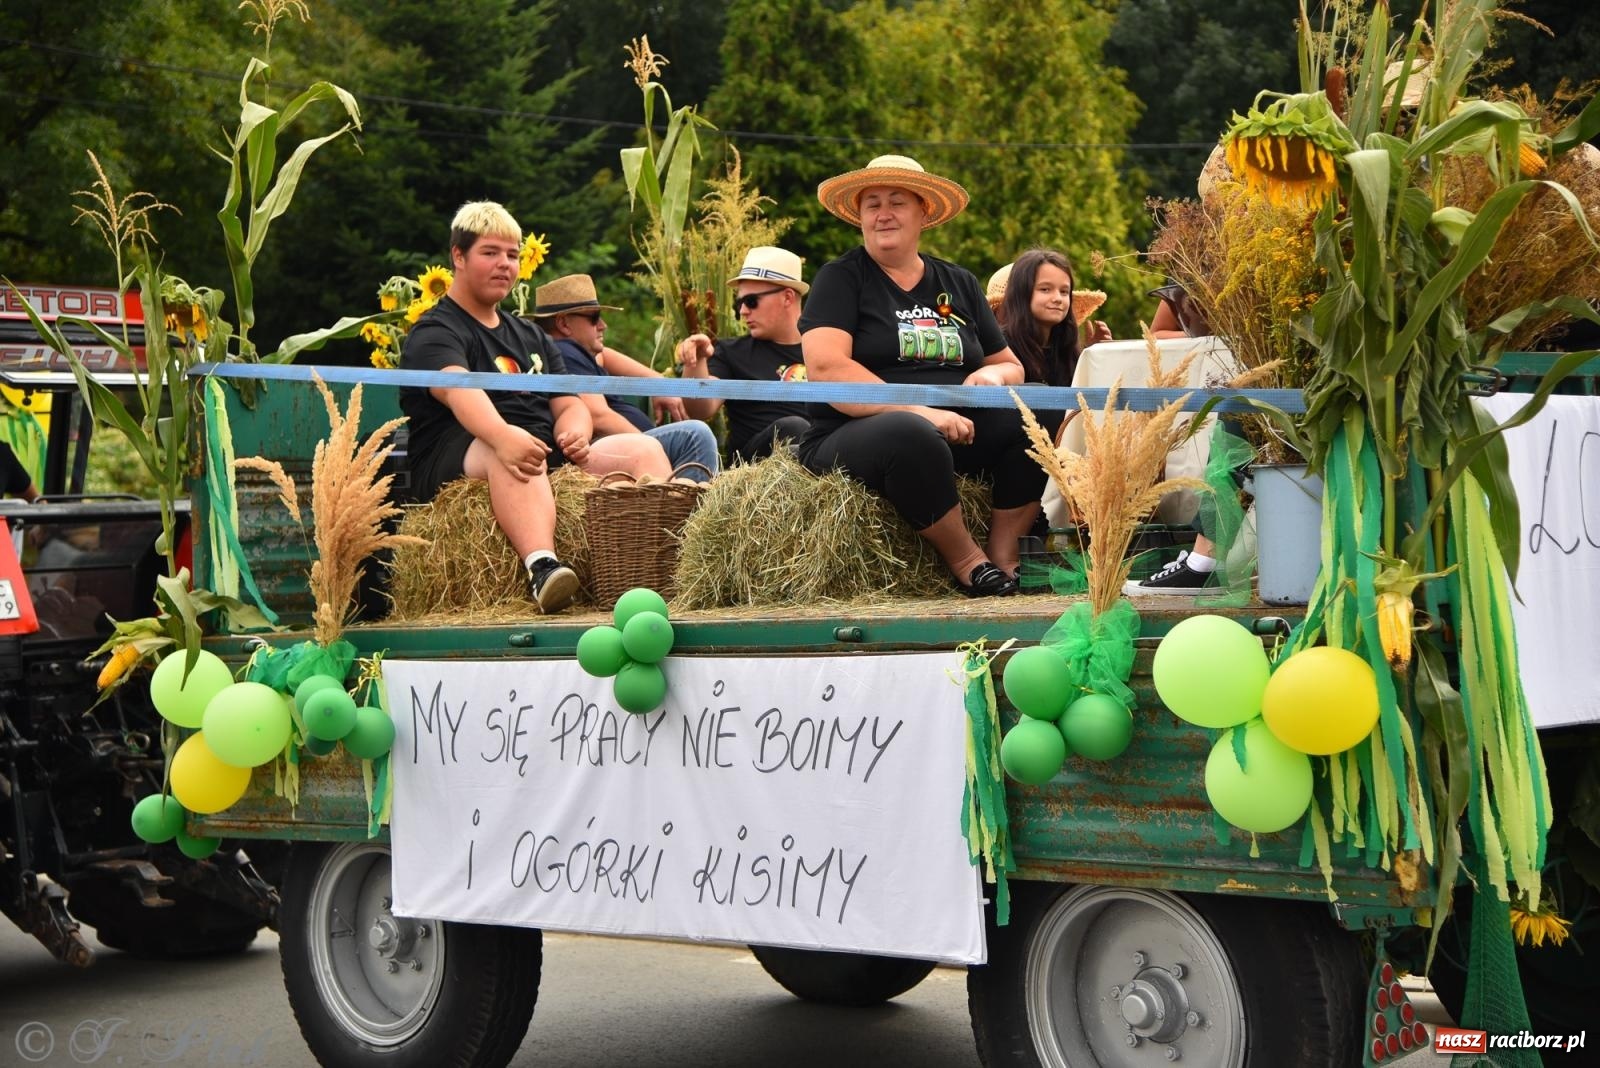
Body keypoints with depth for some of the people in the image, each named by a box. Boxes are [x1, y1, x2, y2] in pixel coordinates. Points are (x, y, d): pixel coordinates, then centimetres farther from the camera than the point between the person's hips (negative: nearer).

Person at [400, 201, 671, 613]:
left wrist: (575, 433, -12)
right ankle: (541, 567, -63)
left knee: (643, 449, -9)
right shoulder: (435, 333, 0)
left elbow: (569, 404, 15)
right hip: (457, 461, -7)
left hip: (549, 459, 7)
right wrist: (502, 435, -44)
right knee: (513, 454, -39)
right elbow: (458, 389, -22)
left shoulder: (531, 337, 26)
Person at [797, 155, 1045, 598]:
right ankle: (968, 562, -20)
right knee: (911, 436, -39)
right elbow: (825, 367, -14)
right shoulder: (841, 279, 3)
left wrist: (994, 374, -4)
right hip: (852, 439, -5)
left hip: (956, 433, 5)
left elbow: (1011, 365, 23)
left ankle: (1004, 557, -15)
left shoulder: (959, 284, 19)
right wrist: (919, 411, -23)